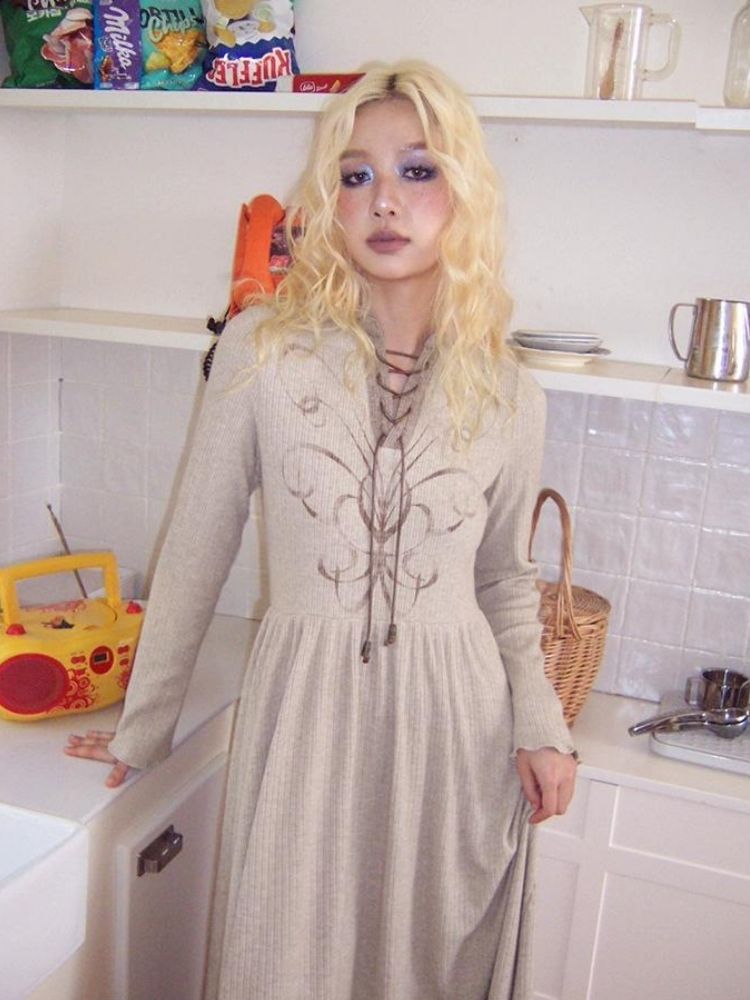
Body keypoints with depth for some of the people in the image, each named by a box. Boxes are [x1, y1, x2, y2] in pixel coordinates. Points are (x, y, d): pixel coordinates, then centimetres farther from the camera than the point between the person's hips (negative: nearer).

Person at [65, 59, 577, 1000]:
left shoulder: (509, 397, -2)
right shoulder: (262, 351, -8)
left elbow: (505, 582, 10)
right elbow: (195, 549, -1)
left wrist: (539, 724, -4)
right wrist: (143, 725, 5)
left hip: (456, 715, 2)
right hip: (302, 709, -1)